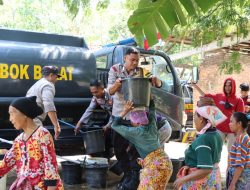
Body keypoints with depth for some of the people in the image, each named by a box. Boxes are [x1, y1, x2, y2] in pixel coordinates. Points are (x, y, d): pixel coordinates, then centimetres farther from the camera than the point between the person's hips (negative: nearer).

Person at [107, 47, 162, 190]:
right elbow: (110, 91, -11)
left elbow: (159, 85, -6)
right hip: (119, 115, 2)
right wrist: (116, 84, -34)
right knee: (119, 148, 11)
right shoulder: (115, 69, -4)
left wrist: (155, 79, -29)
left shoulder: (141, 72, -4)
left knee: (135, 147, -1)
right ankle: (127, 174, 30)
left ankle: (135, 178, 13)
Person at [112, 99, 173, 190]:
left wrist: (125, 111, 4)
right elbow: (152, 108, 26)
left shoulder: (135, 132, -4)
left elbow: (115, 125, 5)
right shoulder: (152, 125, 11)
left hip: (154, 165, -7)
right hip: (165, 162, 7)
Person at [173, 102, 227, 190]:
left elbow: (205, 170, -31)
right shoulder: (217, 135, 0)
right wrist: (189, 165, 9)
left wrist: (183, 179, -24)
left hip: (200, 181, -8)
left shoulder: (202, 140, -27)